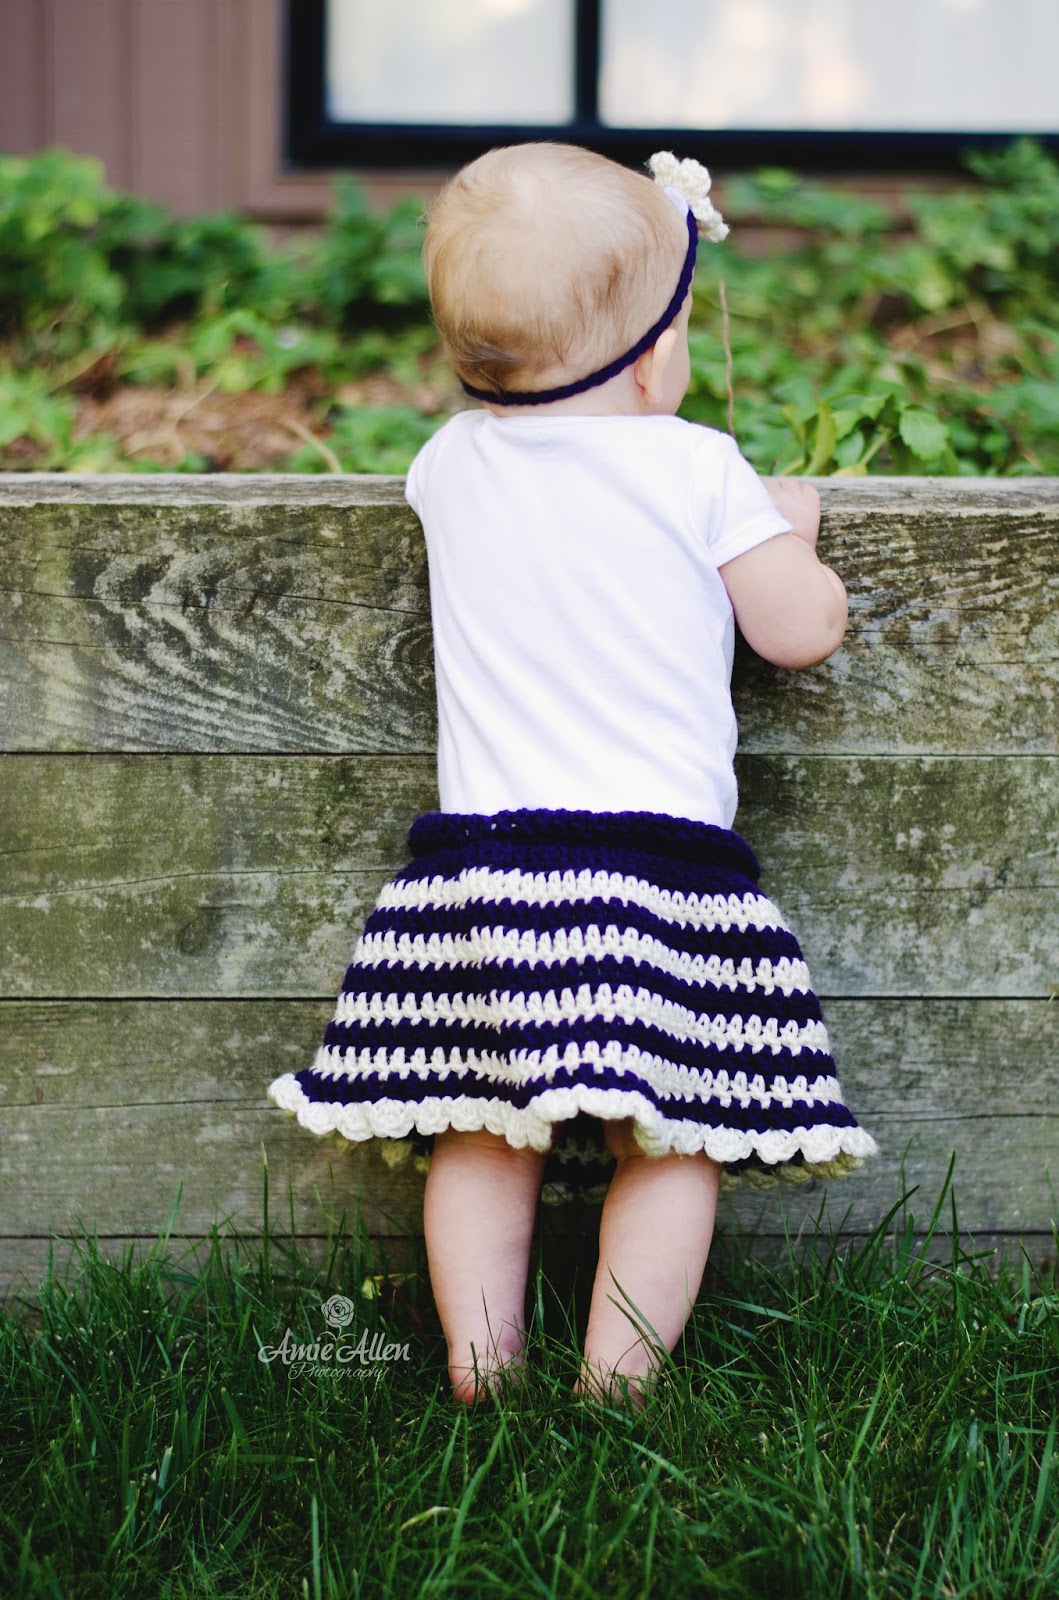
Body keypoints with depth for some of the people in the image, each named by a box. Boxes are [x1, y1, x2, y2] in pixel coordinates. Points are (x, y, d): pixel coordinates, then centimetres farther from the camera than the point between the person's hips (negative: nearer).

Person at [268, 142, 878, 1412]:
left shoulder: (451, 463, 9)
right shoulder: (698, 470, -4)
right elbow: (804, 631, 3)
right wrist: (786, 526, 22)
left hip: (481, 849, 4)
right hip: (665, 855, -3)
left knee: (483, 1134, 9)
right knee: (672, 1137, 4)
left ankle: (479, 1380, 7)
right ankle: (616, 1387, 0)